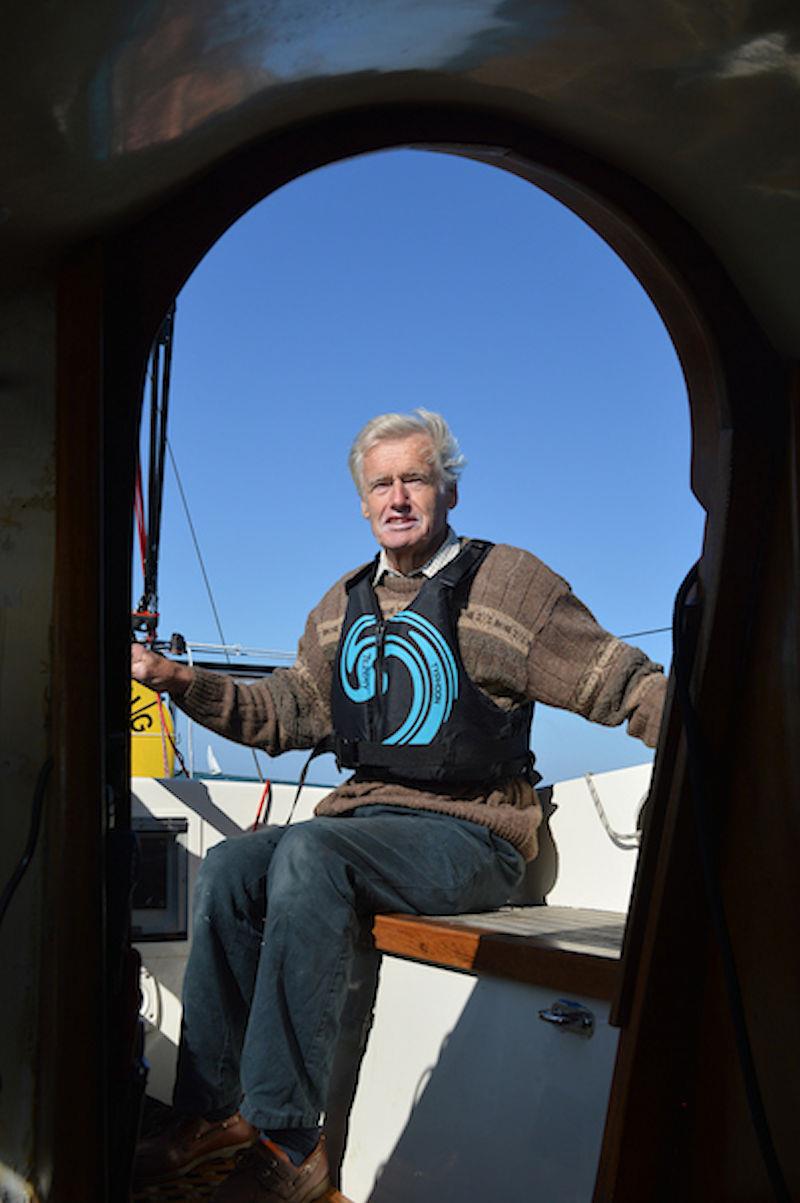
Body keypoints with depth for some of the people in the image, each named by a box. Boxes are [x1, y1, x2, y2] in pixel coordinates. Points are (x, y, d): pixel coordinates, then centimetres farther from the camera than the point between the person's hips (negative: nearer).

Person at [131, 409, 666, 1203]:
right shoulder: (343, 607, 16)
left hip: (470, 835, -6)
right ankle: (214, 1109, -6)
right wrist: (180, 680, 9)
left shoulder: (508, 582, -2)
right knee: (229, 865, -17)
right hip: (364, 819, 6)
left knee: (310, 851, -31)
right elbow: (283, 714, 18)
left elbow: (622, 685, -6)